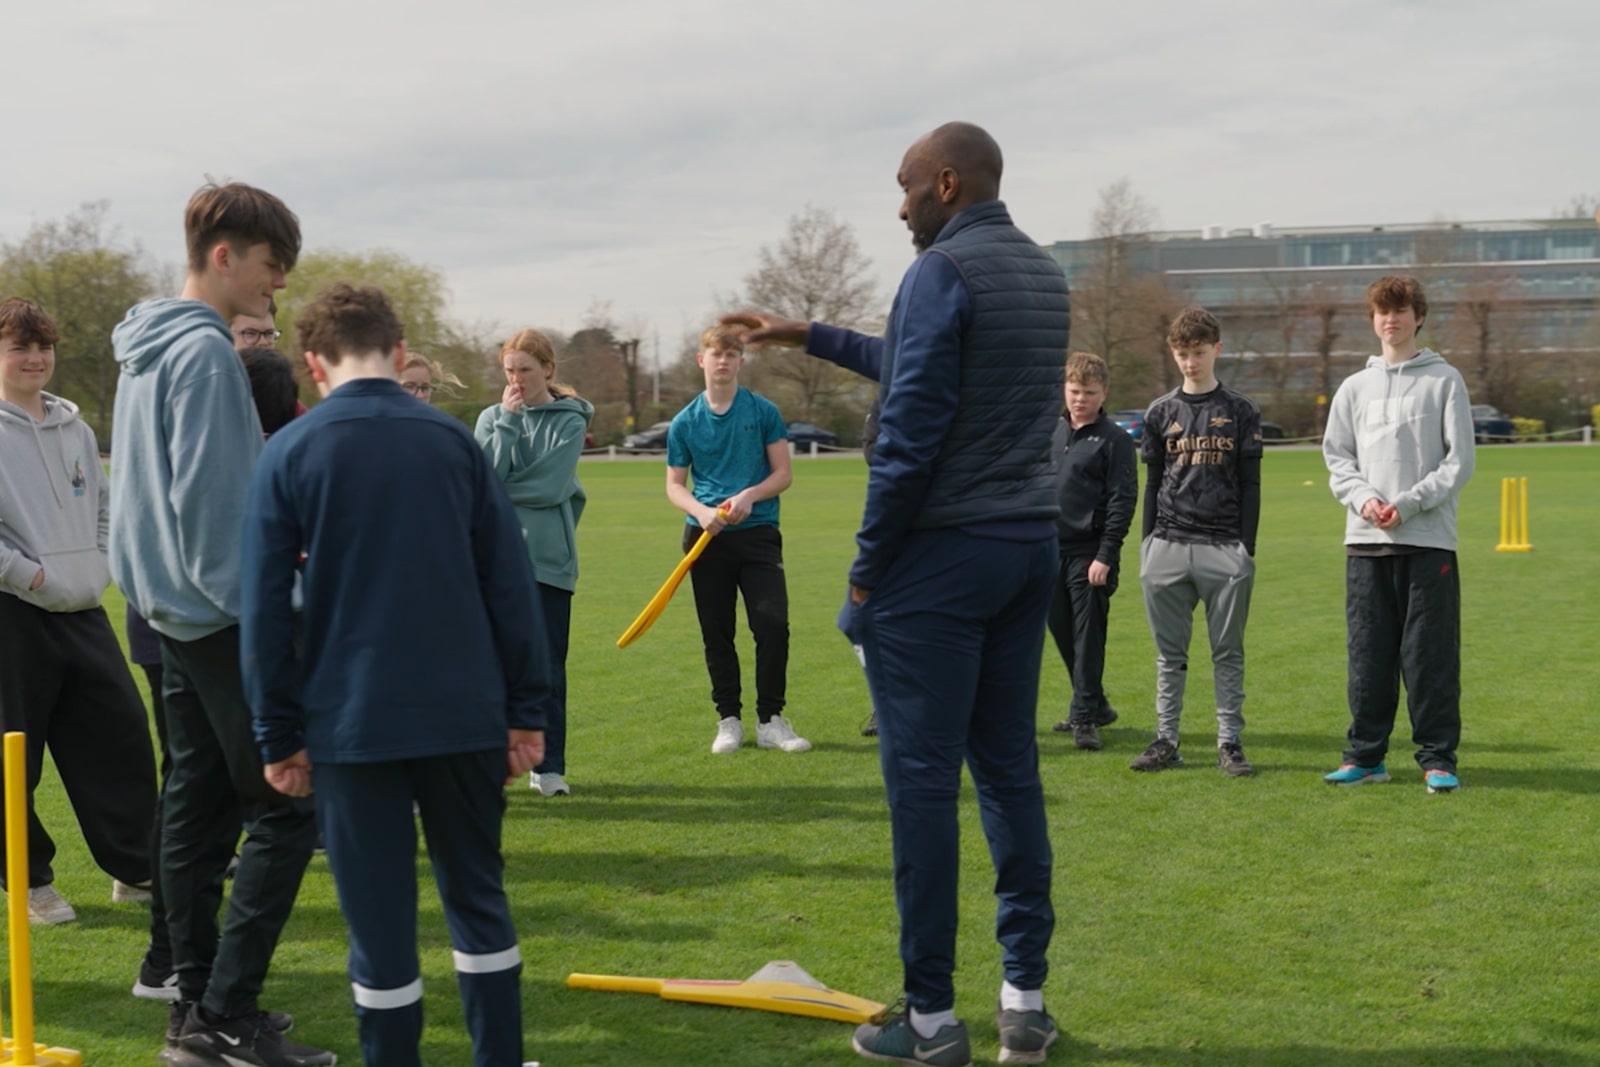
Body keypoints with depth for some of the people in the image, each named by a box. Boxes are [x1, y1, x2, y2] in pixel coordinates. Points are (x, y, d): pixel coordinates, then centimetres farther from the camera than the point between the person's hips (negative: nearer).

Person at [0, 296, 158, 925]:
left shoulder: (74, 428, 12)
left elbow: (103, 506, 22)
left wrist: (97, 567, 10)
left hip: (82, 611, 6)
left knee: (122, 733, 6)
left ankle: (137, 869, 17)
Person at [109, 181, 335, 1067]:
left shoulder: (144, 348, 15)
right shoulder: (205, 352, -15)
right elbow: (208, 497, -20)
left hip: (172, 612, 10)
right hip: (222, 617, -10)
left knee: (198, 806, 11)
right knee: (287, 805, -7)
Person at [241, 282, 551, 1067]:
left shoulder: (289, 453, -2)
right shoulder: (453, 441, 3)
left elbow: (266, 609, -3)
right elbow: (510, 583, 2)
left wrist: (279, 735, 4)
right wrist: (526, 710, 8)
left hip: (350, 723, -2)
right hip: (464, 714, 2)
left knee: (379, 919, 6)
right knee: (478, 895, 16)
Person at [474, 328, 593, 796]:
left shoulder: (569, 420, 0)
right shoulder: (492, 417, 9)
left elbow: (550, 487, -11)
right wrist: (507, 420, -8)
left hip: (548, 558, -2)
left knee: (548, 664, 2)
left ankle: (549, 766, 10)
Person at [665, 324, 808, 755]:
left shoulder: (764, 412, 0)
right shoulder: (685, 422, 3)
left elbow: (783, 473, 1)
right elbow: (675, 485, 5)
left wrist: (750, 495, -17)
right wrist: (700, 511, -15)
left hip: (758, 531, -1)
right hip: (707, 537, 1)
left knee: (773, 625, -10)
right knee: (717, 634, 5)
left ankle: (770, 720, 3)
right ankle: (729, 720, 17)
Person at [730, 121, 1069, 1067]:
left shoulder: (942, 272, -11)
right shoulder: (1045, 275, 15)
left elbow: (910, 435, -16)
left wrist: (868, 564, -8)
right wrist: (814, 337, 33)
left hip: (939, 557, -8)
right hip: (1030, 550, 8)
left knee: (924, 781, -2)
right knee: (1011, 770, 12)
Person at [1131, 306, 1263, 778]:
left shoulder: (1241, 411, 5)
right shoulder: (1160, 412, 10)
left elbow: (1251, 484, 3)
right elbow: (1153, 483, 12)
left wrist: (1247, 547, -3)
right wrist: (1148, 546, 7)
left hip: (1225, 550, -2)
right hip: (1169, 545, 2)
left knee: (1228, 652, 2)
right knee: (1170, 652, 6)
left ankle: (1229, 742, 8)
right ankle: (1166, 740, 12)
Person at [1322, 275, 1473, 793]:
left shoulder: (1445, 381, 4)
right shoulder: (1355, 387, 14)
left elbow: (1460, 459, -1)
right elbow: (1337, 457, 12)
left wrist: (1409, 503, -12)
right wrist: (1364, 499, -8)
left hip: (1429, 537, -3)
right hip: (1365, 540, 3)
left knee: (1431, 654, -3)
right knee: (1369, 654, 5)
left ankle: (1437, 757, 4)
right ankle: (1365, 754, 13)